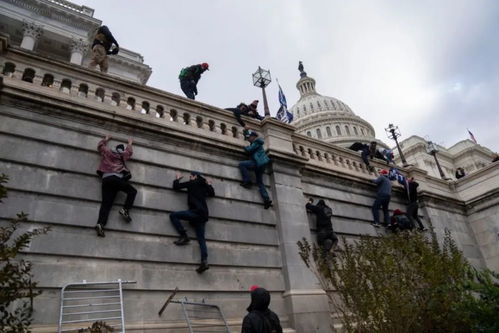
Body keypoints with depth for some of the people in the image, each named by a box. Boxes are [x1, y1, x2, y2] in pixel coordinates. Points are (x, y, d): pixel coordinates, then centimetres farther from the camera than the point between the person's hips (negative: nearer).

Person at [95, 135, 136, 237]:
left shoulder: (106, 152, 24)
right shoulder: (122, 155, 18)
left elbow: (100, 145, 42)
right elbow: (129, 151, 38)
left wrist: (105, 139, 59)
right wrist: (130, 143, 55)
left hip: (106, 179, 4)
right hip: (115, 178, -4)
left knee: (106, 203, -4)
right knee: (132, 191, 3)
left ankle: (100, 224, -22)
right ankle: (125, 209, -16)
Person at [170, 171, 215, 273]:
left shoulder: (192, 183, 6)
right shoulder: (205, 186, 23)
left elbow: (176, 186, 10)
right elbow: (212, 194, 41)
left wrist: (177, 179, 28)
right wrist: (209, 185, 47)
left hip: (196, 211, -7)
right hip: (203, 215, 7)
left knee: (173, 215, -2)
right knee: (201, 238, 1)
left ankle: (184, 236, -11)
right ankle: (204, 261, -15)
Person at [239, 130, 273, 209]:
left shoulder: (257, 142, -3)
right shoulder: (254, 143, 27)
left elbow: (249, 150, -12)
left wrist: (245, 147, 8)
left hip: (259, 163, -10)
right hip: (260, 164, 10)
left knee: (241, 164, -11)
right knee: (260, 183, 6)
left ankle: (247, 181, -14)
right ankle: (267, 200, -3)